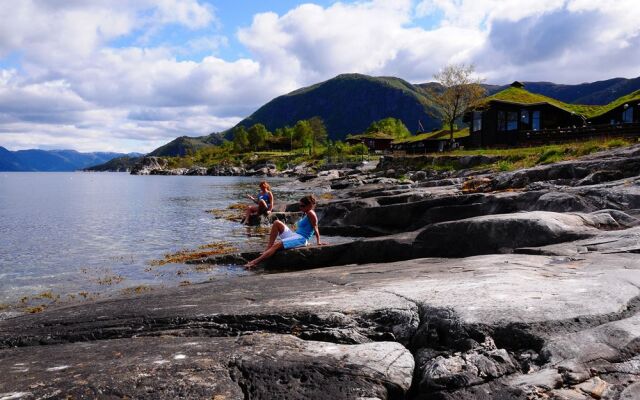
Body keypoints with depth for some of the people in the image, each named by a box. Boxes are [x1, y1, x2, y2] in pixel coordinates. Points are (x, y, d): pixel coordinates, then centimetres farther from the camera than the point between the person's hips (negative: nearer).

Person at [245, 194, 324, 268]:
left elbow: (315, 228, -9)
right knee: (277, 223, -2)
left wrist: (319, 242, -11)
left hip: (301, 239, -10)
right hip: (294, 235, 10)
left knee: (276, 245, -26)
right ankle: (268, 249, -11)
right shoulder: (306, 214, 21)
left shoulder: (311, 213, -7)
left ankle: (255, 262, -33)